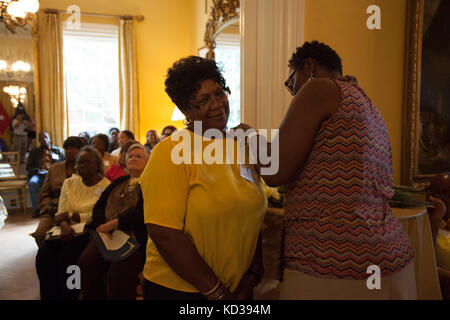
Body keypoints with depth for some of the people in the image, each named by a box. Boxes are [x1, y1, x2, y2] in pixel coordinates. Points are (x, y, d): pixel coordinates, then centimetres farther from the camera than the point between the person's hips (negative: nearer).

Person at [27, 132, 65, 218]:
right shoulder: (34, 152, 27)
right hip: (39, 174, 2)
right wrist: (37, 170, -5)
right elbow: (29, 167, 18)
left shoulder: (58, 151, 22)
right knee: (32, 182, -35)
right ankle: (37, 209, -30)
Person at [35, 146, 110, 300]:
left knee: (66, 256, -29)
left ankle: (68, 296, -10)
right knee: (44, 254, -21)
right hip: (69, 230, 5)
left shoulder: (106, 186, -3)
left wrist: (70, 215, -10)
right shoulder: (69, 183, 14)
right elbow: (61, 213, 7)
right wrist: (64, 225, -15)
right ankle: (49, 296, -5)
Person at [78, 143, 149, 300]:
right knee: (85, 263, -23)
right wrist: (100, 226, -3)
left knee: (118, 272, -30)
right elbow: (99, 206, 17)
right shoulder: (118, 182, 26)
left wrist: (115, 223, -14)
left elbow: (143, 212, -8)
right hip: (107, 234, 5)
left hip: (134, 238, -5)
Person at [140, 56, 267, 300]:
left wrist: (252, 275, -4)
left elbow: (252, 218, 7)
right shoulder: (171, 152, -15)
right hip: (179, 289, -5)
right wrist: (216, 292, -17)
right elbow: (164, 234, -21)